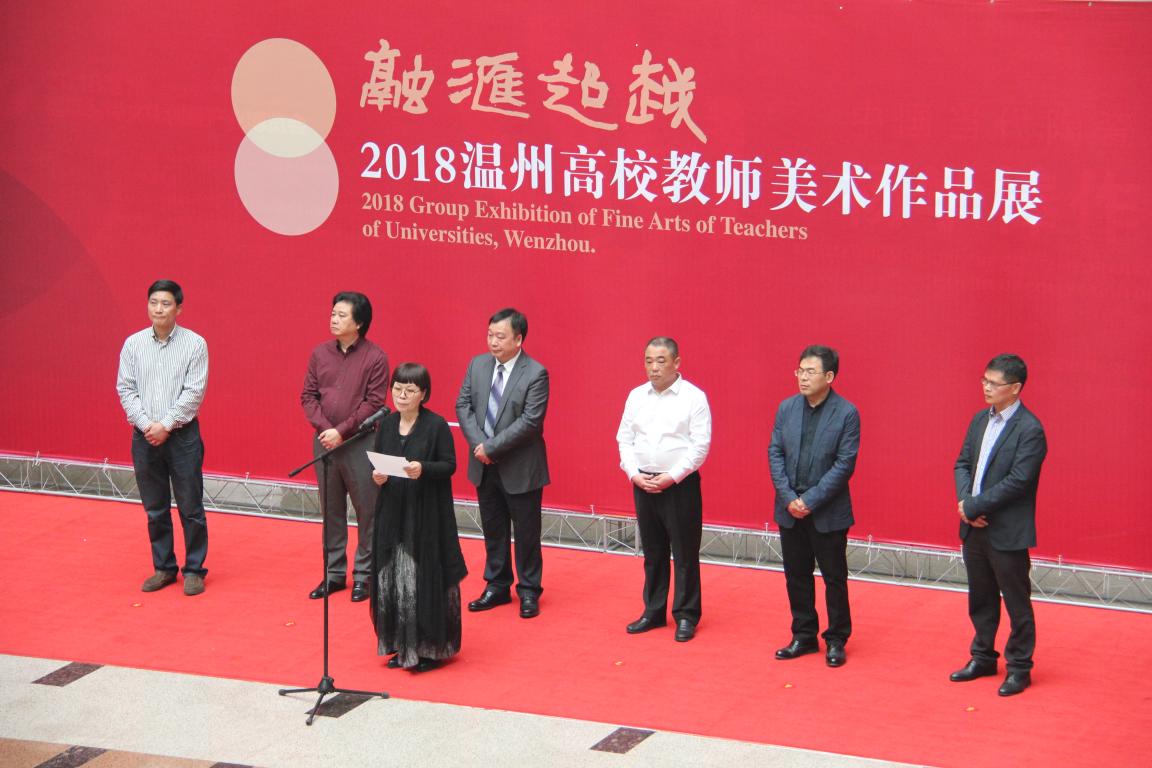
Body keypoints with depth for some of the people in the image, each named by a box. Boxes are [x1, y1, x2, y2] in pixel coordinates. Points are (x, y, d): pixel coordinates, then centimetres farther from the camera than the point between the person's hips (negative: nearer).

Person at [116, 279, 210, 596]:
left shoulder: (194, 344, -4)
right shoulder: (133, 343, 5)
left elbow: (194, 392, -8)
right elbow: (125, 388, 3)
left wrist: (166, 425, -13)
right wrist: (146, 424, -9)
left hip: (182, 435, -3)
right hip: (144, 436, 3)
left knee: (190, 508, 0)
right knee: (155, 509, 9)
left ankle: (194, 570, 9)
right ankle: (164, 568, 20)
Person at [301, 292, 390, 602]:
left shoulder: (375, 358, -8)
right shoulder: (320, 354, 6)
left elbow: (373, 403, -11)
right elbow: (308, 396, 6)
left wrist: (342, 431, -15)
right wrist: (324, 428, -9)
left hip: (360, 444, -4)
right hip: (324, 442, 4)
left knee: (367, 512, 1)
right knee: (331, 512, 11)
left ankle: (363, 576, 10)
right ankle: (334, 573, 20)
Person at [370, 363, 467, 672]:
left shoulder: (436, 425, -8)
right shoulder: (386, 424, 7)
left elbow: (449, 465, -8)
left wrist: (423, 469, -25)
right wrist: (377, 476, -8)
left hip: (426, 515, -5)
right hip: (392, 514, 5)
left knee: (423, 581, -3)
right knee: (392, 581, 6)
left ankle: (431, 647, 8)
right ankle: (401, 645, 18)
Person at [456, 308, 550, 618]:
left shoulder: (536, 374, -14)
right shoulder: (477, 365, 3)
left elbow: (530, 421, -19)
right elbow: (463, 405, 3)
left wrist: (492, 447, -20)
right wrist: (478, 444, -12)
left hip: (521, 468, -5)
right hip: (484, 466, 5)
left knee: (526, 532, 5)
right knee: (493, 530, 15)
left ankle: (528, 592, 17)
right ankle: (497, 587, 27)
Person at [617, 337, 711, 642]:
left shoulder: (693, 397, -7)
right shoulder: (636, 396, 7)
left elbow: (700, 445, -10)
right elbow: (625, 438, 9)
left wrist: (671, 477, -15)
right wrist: (635, 474, -5)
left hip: (680, 484, -4)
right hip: (643, 483, 4)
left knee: (685, 552, 0)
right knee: (652, 551, 13)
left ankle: (686, 616, 9)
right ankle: (653, 611, 22)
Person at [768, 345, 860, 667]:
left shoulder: (846, 414, -10)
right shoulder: (787, 408, 4)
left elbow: (845, 464, -13)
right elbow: (775, 453, 3)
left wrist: (810, 501, -16)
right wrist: (788, 498, -9)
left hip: (827, 513, -4)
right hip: (790, 510, 4)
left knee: (834, 578, 5)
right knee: (796, 576, 12)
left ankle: (836, 640, 17)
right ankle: (804, 637, 24)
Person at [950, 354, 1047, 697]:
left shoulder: (1030, 430, -16)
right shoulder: (981, 420, 9)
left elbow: (1017, 481, -20)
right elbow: (963, 462, 11)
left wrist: (974, 506, -18)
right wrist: (965, 501, -7)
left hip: (1008, 533, -7)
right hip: (974, 528, 8)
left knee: (1016, 602, 4)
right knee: (980, 598, 18)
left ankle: (1019, 667, 14)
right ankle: (983, 658, 31)